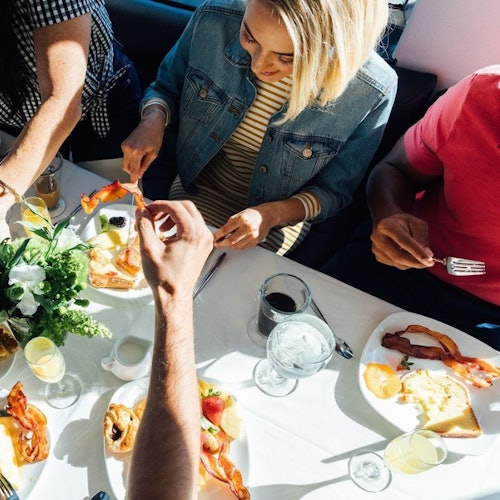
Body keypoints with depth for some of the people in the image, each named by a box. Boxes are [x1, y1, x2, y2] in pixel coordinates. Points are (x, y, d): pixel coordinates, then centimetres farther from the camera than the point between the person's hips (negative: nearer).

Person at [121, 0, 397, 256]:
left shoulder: (372, 91, -26)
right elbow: (166, 87, -1)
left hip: (282, 213, -2)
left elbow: (333, 191, -10)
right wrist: (153, 119, -23)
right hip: (193, 189, 3)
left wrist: (271, 214, -27)